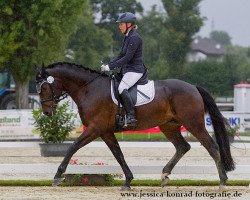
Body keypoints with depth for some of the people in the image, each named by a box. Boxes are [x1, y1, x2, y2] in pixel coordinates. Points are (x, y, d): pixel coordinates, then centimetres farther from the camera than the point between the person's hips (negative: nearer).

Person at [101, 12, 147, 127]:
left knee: (122, 88, -30)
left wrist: (110, 67, -20)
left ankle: (131, 117, -34)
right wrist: (108, 65, 7)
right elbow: (121, 56, 21)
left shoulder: (134, 38, -14)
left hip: (135, 70, -11)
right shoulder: (127, 37, 17)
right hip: (127, 70, 11)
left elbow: (127, 57, -21)